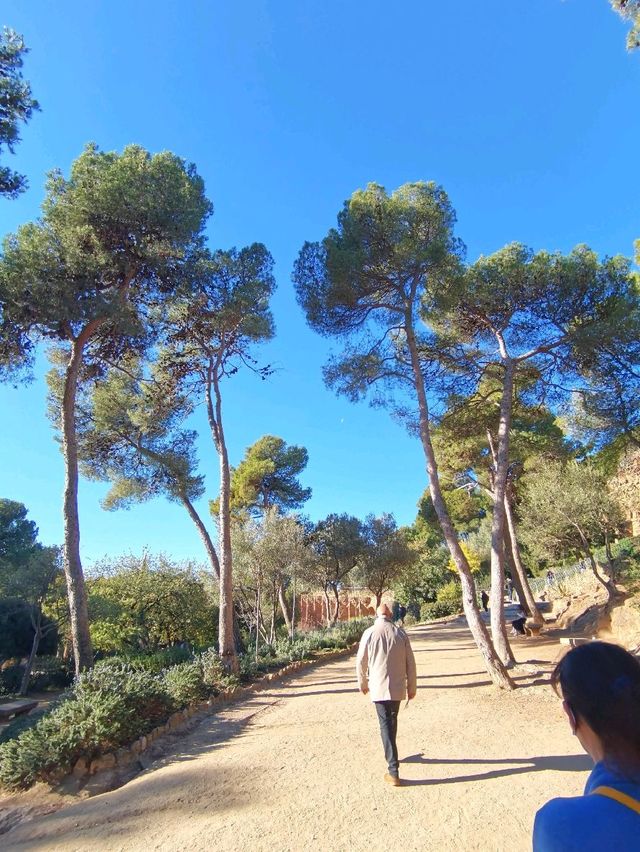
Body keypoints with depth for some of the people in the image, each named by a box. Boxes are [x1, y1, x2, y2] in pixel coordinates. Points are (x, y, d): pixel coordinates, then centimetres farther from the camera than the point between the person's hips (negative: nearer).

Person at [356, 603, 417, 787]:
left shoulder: (369, 633, -8)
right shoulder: (400, 633, -2)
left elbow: (361, 661, -3)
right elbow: (410, 662, 1)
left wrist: (362, 683, 13)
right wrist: (412, 687, 12)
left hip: (378, 687, -3)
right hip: (398, 687, 3)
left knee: (385, 725, 3)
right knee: (392, 721, 22)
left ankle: (393, 771, 0)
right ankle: (391, 755, 40)